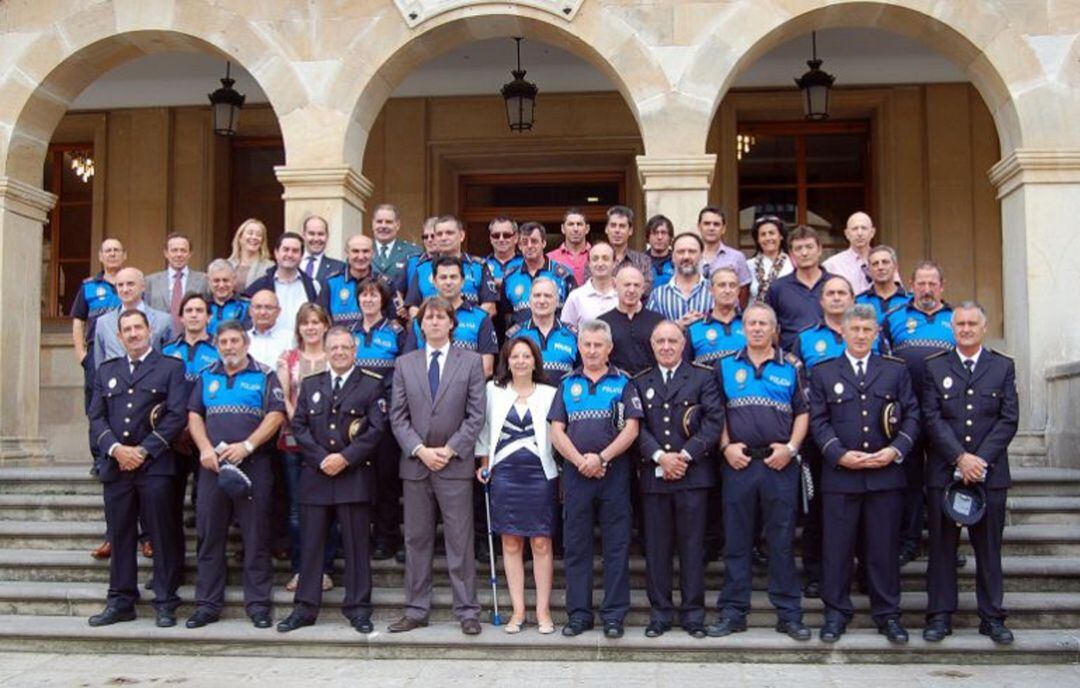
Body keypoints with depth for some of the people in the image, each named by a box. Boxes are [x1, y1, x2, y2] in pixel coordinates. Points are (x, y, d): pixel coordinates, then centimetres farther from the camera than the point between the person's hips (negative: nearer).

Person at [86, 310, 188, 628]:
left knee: (163, 537, -2)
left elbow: (176, 416, -4)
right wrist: (116, 448, -7)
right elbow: (96, 417, 10)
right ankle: (120, 602, 15)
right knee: (120, 536, 7)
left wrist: (143, 451, -10)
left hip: (155, 465, -3)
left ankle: (165, 603, 5)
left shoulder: (171, 367, 6)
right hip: (115, 466, 4)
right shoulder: (106, 371, 18)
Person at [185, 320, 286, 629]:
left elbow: (275, 416, -5)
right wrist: (205, 448, -6)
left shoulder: (264, 376, 4)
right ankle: (207, 604, 14)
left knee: (256, 537, -1)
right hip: (212, 466, 3)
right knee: (209, 536, 6)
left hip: (253, 465, -3)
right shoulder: (206, 377, 15)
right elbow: (194, 416, 11)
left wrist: (247, 445, -15)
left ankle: (258, 604, 7)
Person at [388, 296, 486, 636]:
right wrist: (420, 450, -8)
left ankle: (467, 610, 8)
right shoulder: (404, 363, 10)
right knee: (416, 540, 7)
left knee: (460, 540, 0)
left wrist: (449, 450, -10)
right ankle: (416, 610, 15)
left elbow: (476, 415, -1)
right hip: (415, 464, 2)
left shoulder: (471, 362, 4)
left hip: (455, 464, -2)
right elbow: (397, 416, 5)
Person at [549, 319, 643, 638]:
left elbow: (631, 429, -3)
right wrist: (580, 461, -9)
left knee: (617, 546, 1)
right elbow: (556, 430, 5)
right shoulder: (567, 384, 12)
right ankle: (579, 613, 14)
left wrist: (601, 458, -13)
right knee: (575, 546, 5)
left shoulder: (623, 382, 5)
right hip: (575, 474, 2)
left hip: (615, 472, -2)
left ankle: (614, 615, 9)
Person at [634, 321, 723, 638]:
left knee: (692, 545, 3)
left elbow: (714, 421, -4)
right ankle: (660, 612, 13)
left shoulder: (703, 377, 7)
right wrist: (660, 456, -13)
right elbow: (638, 427, 3)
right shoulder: (640, 382, 13)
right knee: (656, 546, 5)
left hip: (693, 473, -2)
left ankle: (693, 612, 12)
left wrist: (685, 455, -12)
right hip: (653, 475, 2)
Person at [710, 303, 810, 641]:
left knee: (782, 540, 3)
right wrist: (726, 446, -4)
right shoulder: (726, 367, 9)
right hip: (738, 462, 1)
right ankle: (733, 612, 13)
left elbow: (803, 413, 7)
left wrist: (791, 447, -6)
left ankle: (789, 613, 12)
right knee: (736, 541, 5)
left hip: (780, 464, 0)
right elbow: (716, 413, 9)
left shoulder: (791, 367, 8)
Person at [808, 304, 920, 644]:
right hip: (840, 474, -1)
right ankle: (836, 612, 14)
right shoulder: (823, 373, 8)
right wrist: (840, 454, -12)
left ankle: (887, 613, 17)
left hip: (886, 473, 1)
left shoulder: (896, 370, 11)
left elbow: (911, 415, 7)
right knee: (837, 546, 3)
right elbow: (818, 421, 2)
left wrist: (896, 450, -9)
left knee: (884, 547, 6)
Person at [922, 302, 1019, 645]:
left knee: (989, 547, 7)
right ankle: (940, 615, 12)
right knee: (942, 546, 4)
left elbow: (1009, 419, 0)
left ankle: (992, 616, 16)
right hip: (944, 472, 0)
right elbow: (932, 418, -2)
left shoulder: (1004, 367, 8)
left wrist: (981, 459, -11)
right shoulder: (935, 367, 6)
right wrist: (960, 457, -12)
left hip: (990, 472, 0)